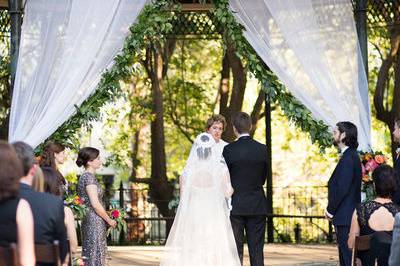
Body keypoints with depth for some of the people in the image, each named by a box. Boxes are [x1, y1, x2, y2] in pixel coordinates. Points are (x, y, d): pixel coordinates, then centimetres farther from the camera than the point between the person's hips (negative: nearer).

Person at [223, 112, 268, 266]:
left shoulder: (229, 150, -10)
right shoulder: (262, 149, 0)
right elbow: (263, 178, 9)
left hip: (236, 206, -3)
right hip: (258, 206, 3)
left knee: (236, 248, 2)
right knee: (257, 249, 5)